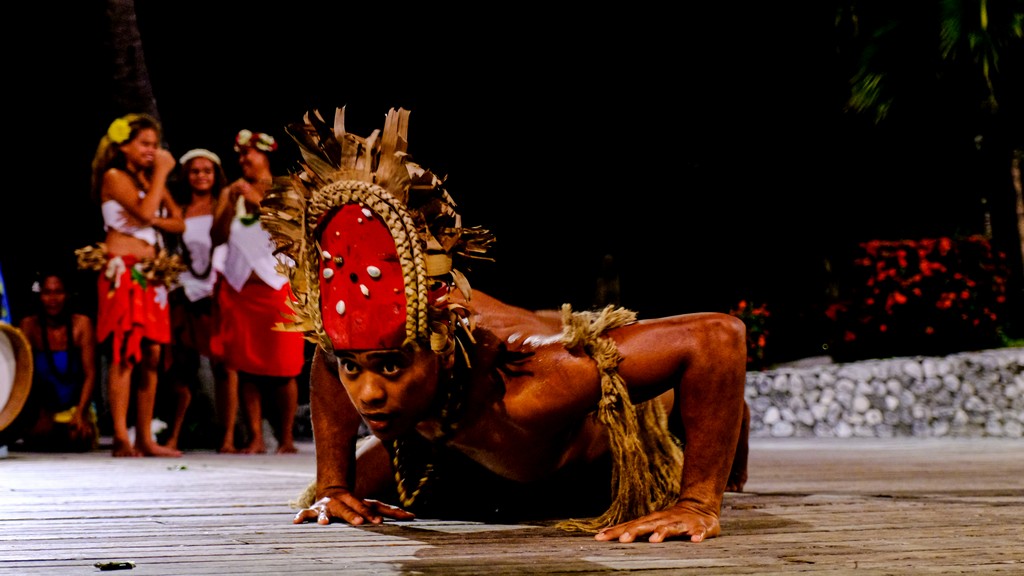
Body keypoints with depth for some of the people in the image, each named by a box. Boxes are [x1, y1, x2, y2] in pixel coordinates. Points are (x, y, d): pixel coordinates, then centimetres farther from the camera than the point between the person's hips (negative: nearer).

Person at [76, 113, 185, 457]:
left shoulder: (151, 180, 20)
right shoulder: (114, 177, -1)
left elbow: (178, 223, 13)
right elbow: (145, 211, -17)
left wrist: (153, 220, -5)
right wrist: (161, 174, -7)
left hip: (152, 275, 7)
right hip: (123, 273, -7)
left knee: (151, 355, 2)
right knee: (125, 354, -12)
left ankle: (145, 439, 5)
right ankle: (121, 438, -14)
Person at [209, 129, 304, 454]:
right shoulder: (231, 192, 11)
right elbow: (218, 238, 3)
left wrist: (259, 200, -15)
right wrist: (230, 204, -10)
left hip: (276, 287, -3)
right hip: (239, 289, 3)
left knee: (282, 368, -4)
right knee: (245, 366, 0)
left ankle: (286, 438, 3)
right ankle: (255, 439, 3)